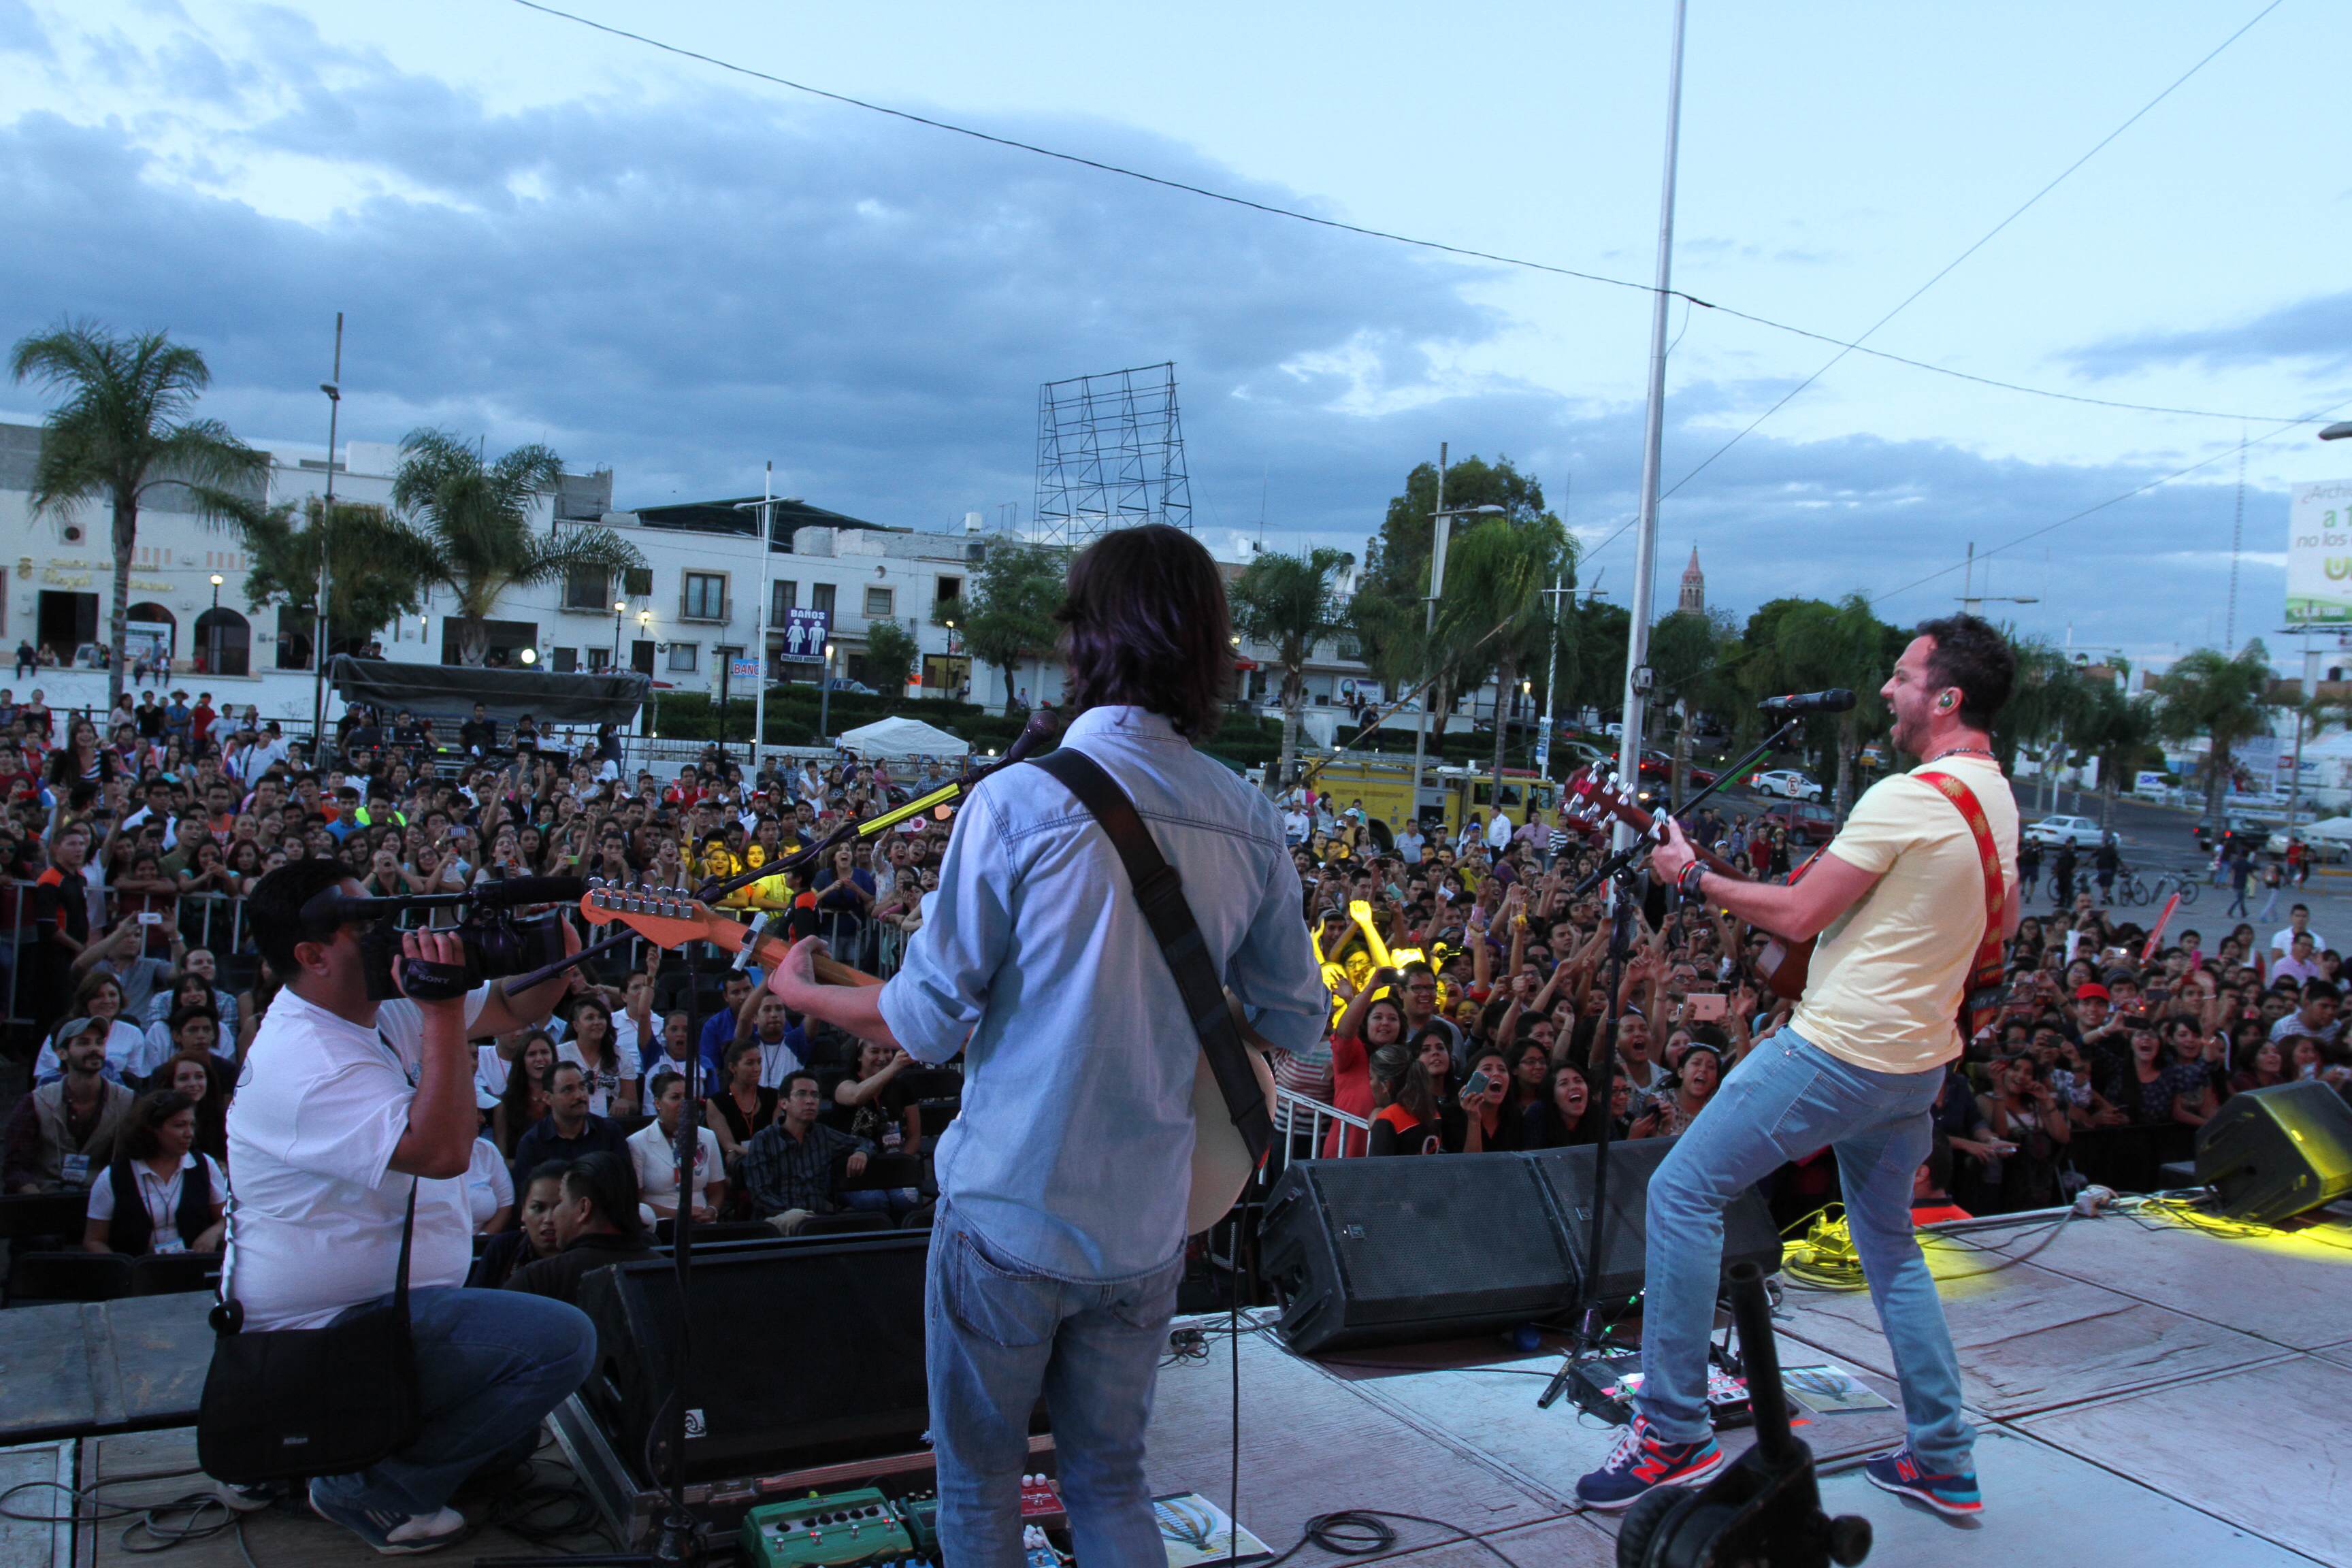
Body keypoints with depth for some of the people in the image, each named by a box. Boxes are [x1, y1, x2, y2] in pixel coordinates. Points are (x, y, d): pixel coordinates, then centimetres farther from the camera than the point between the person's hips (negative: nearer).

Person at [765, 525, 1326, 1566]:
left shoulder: (1020, 800, -16)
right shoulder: (1252, 824, -3)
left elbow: (927, 1019, -10)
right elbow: (1295, 1023, 4)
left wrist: (803, 992, 8)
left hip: (1011, 1214, -4)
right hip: (1149, 1223, 4)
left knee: (978, 1480, 17)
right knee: (1110, 1478, 22)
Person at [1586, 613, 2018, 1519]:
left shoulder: (1905, 799, -19)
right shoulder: (1997, 800, 10)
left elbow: (1798, 914, -16)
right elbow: (2002, 925, 25)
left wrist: (1694, 879, -4)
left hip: (1838, 1051, -10)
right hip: (1915, 1060, 10)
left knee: (1683, 1190, -4)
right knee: (1890, 1243, 22)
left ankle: (1674, 1431, 0)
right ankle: (1943, 1461, 28)